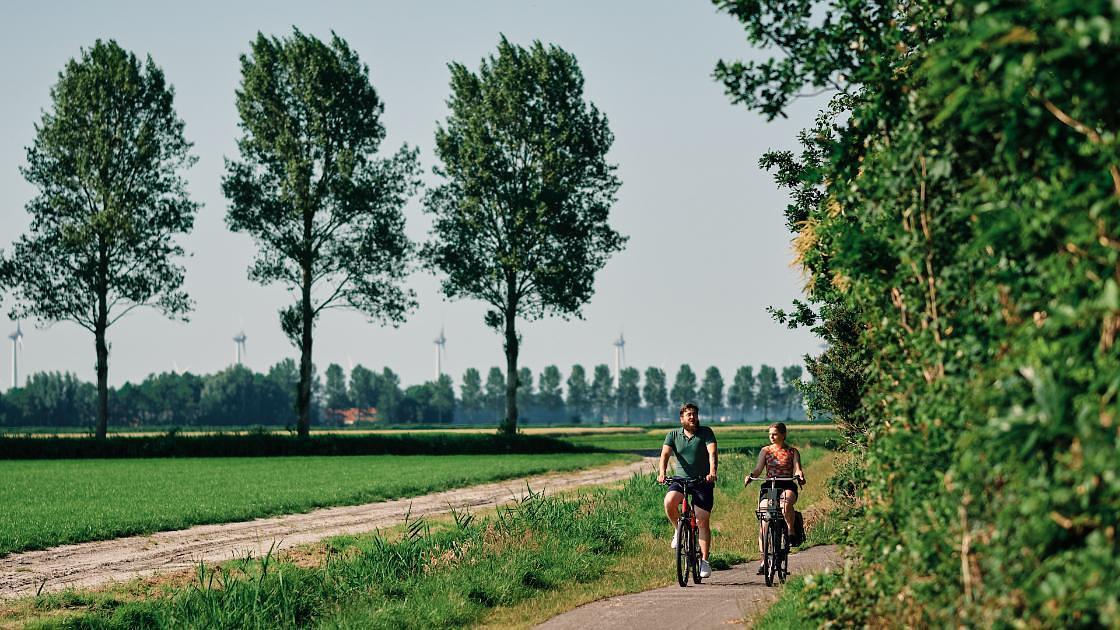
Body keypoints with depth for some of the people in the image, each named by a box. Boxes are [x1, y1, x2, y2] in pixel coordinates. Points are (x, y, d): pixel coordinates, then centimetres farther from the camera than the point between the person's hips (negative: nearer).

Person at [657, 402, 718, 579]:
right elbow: (665, 454, -11)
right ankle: (679, 530, -2)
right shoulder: (673, 435, 3)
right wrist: (662, 473, -31)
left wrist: (712, 472, -36)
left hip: (703, 481, -1)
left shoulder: (706, 433, -3)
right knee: (669, 502, -29)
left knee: (703, 522, -6)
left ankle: (704, 560, 4)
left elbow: (712, 453, -17)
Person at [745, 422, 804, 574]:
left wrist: (800, 475, -25)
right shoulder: (765, 450, 13)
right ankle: (764, 559, -9)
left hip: (787, 486, -1)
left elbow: (797, 468, -2)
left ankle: (791, 531, -23)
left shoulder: (792, 452, 11)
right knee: (764, 520, -15)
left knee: (786, 501, -40)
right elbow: (759, 468, 2)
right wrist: (750, 475, -19)